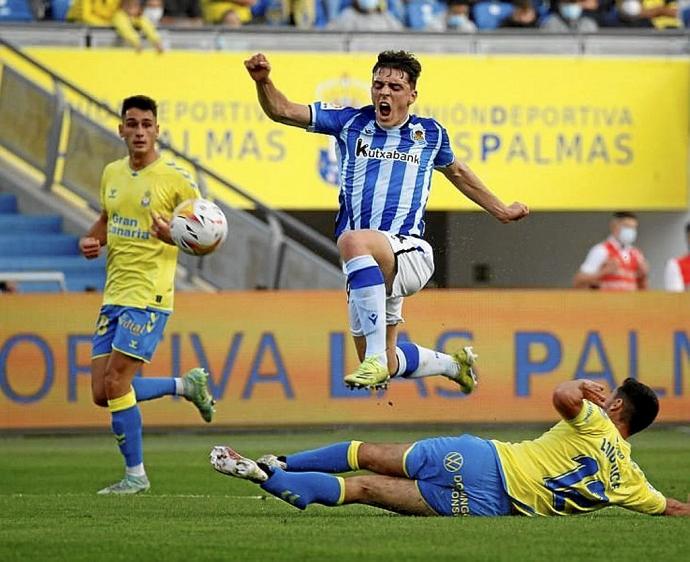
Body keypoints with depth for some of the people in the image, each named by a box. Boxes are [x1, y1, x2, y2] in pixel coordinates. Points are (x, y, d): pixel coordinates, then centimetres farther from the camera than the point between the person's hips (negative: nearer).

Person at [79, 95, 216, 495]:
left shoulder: (176, 179, -9)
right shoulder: (112, 173, 10)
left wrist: (173, 236, -26)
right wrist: (91, 240, 6)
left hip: (149, 296, -7)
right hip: (114, 296, 7)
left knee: (115, 384, -12)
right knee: (102, 393, 5)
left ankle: (135, 474, 3)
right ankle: (187, 385, 26)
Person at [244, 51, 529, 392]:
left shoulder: (430, 134, 8)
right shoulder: (351, 122, 8)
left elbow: (456, 172, 29)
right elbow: (283, 111, 2)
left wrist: (500, 211, 37)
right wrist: (263, 81, -18)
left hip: (410, 252, -4)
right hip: (369, 265, 4)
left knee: (355, 241, -39)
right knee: (387, 367, 11)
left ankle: (377, 359, -43)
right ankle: (452, 364, 43)